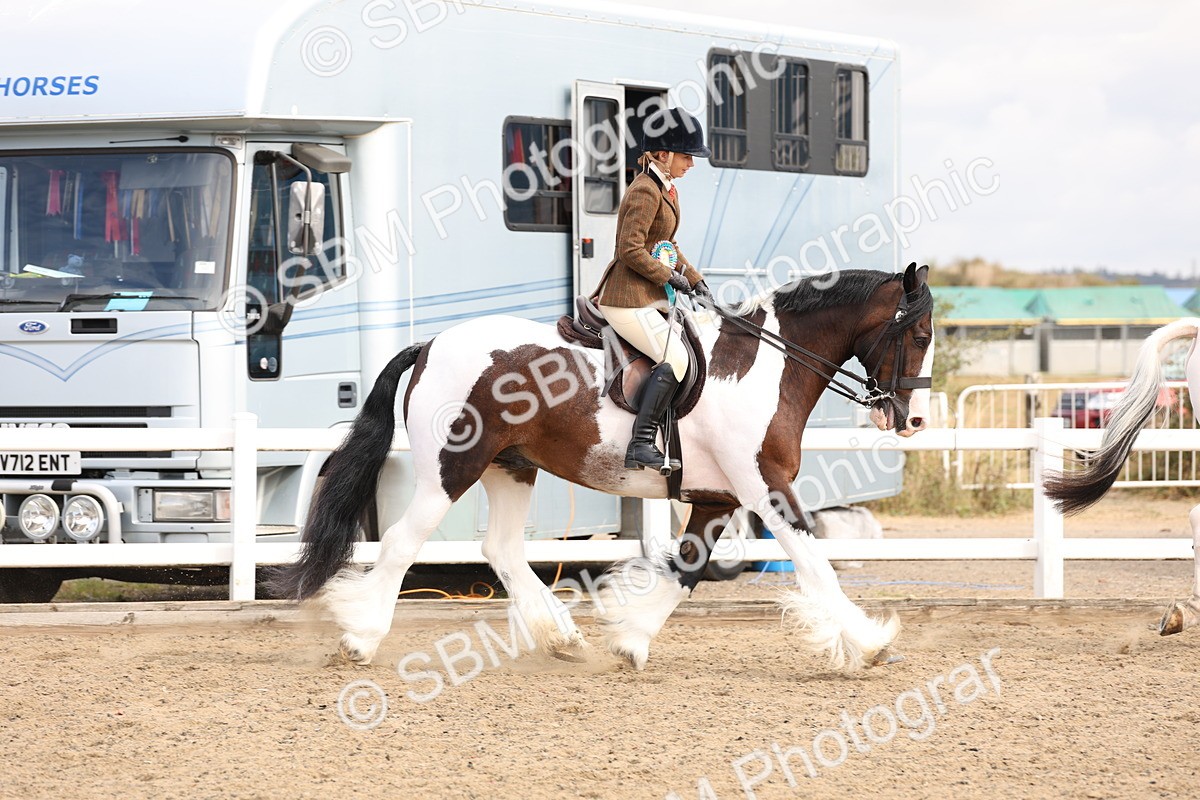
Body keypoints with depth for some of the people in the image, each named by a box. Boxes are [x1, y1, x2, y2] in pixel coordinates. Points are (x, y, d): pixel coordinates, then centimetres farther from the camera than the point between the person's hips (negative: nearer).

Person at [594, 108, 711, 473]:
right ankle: (641, 445, -23)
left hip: (649, 298, 11)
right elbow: (631, 249, -22)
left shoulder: (665, 188, 16)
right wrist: (669, 277, -15)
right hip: (629, 299, -11)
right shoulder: (645, 191, -16)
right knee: (675, 358, -20)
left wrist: (694, 278, 16)